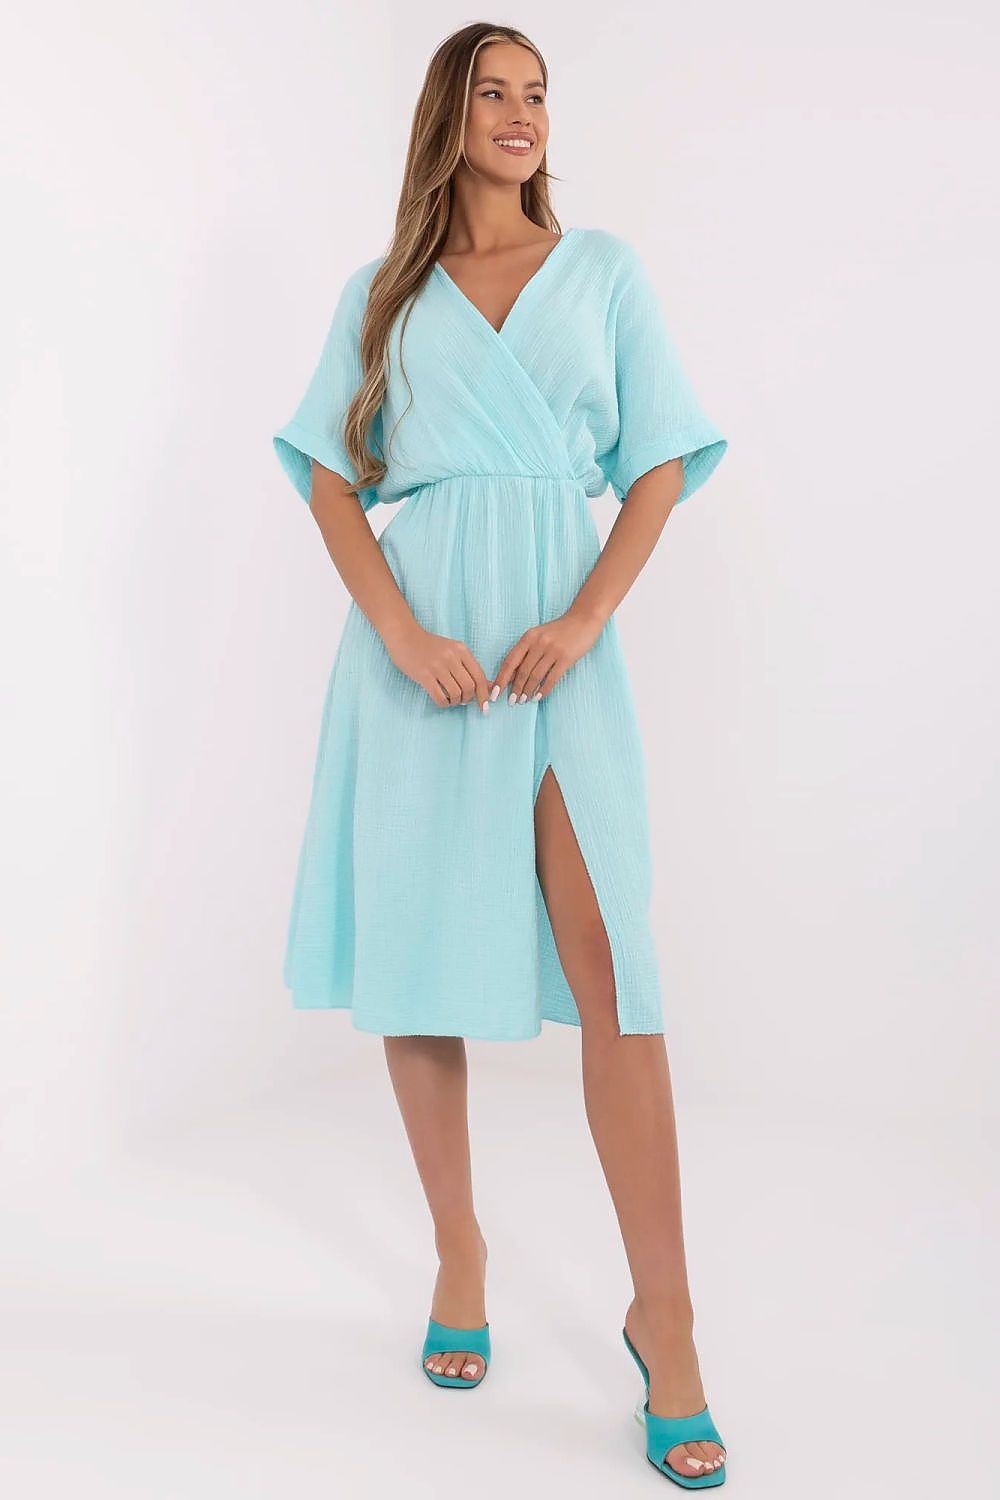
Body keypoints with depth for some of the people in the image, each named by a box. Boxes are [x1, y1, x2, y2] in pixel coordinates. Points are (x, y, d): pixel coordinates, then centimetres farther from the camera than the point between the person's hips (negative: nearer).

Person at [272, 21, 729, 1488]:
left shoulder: (604, 269, 13)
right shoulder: (382, 292, 14)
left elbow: (663, 462, 6)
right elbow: (330, 474, 6)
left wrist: (583, 620, -9)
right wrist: (404, 632, -10)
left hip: (562, 634, -1)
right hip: (417, 633, 2)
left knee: (612, 969, -8)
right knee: (419, 943, 4)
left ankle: (663, 1315, -1)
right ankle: (458, 1249, 22)